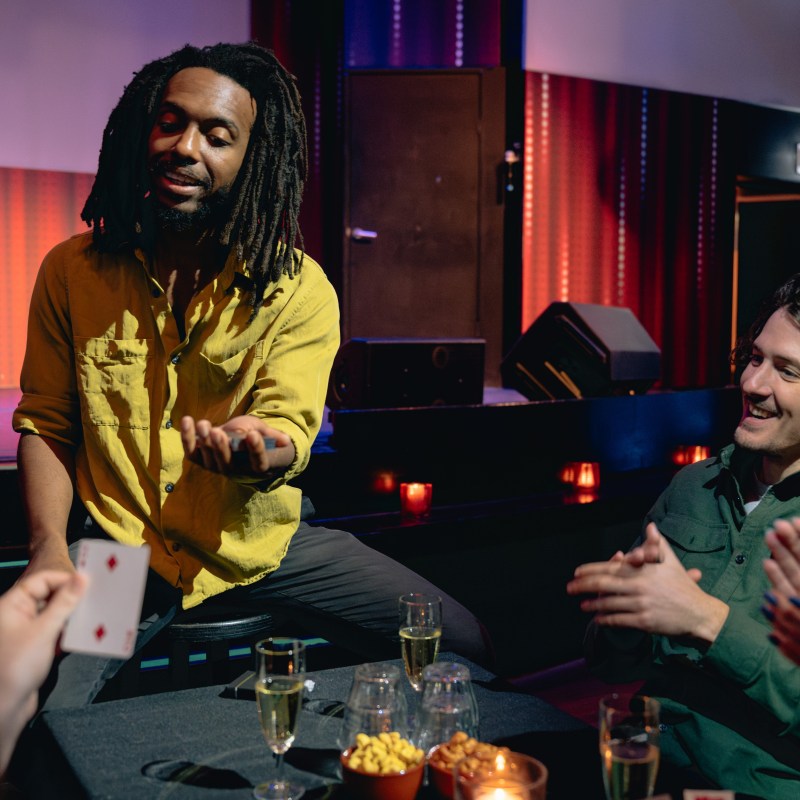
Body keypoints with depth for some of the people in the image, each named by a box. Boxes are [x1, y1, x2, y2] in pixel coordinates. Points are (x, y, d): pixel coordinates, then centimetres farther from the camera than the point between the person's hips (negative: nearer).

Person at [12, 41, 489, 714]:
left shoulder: (299, 289, -5)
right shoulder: (72, 270, 1)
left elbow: (289, 431, -13)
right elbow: (44, 423, 6)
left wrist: (259, 450, -39)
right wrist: (49, 547, -11)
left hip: (260, 542, 1)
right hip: (116, 544, 0)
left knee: (462, 646, -6)